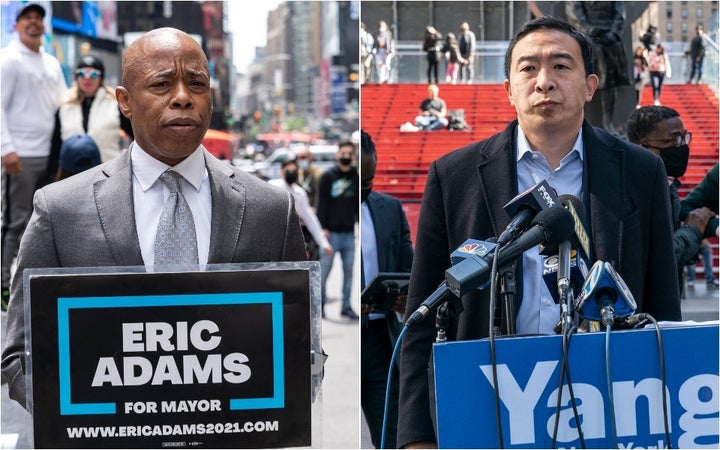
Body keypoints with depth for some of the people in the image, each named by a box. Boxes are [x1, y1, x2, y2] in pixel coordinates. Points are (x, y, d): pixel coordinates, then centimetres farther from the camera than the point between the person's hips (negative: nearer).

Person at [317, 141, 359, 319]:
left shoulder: (357, 177, 9)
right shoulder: (328, 176, -2)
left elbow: (359, 203, 14)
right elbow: (322, 203, -5)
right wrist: (323, 227, -11)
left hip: (349, 233, 4)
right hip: (332, 232, -4)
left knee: (348, 270, 6)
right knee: (324, 269, -1)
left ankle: (346, 306, 13)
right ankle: (320, 303, 8)